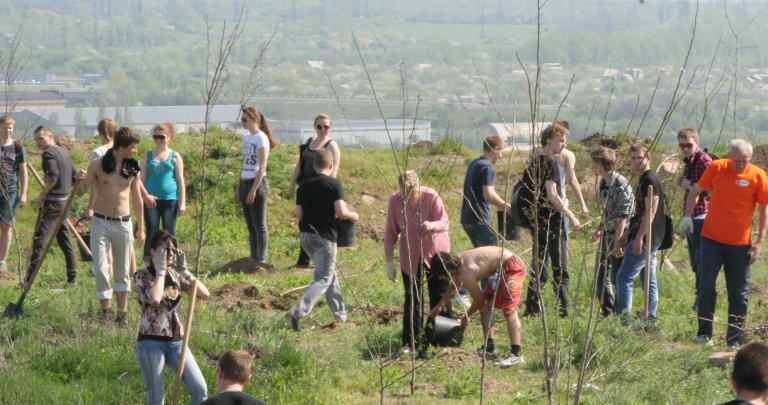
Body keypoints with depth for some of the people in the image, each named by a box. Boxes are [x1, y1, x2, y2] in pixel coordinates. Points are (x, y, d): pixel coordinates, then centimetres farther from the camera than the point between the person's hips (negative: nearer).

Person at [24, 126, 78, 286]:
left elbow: (52, 176, -24)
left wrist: (42, 195, -14)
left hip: (52, 202, -9)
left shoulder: (49, 153, -11)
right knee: (65, 240, 13)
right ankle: (72, 278, 14)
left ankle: (29, 280, -14)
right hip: (64, 201, 9)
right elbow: (74, 176, 17)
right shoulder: (64, 153, 15)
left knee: (39, 240, -10)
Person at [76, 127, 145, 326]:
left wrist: (141, 228, 11)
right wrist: (80, 180, -25)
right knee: (101, 269, -5)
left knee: (123, 271, 7)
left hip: (124, 223, 2)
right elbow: (81, 192, -2)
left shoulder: (133, 167, 2)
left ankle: (122, 314, 13)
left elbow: (137, 200, 10)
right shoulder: (98, 165, -7)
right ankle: (106, 311, 7)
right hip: (101, 222, -2)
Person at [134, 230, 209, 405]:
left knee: (200, 390, -8)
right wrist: (161, 270, -14)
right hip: (151, 343, -5)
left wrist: (184, 272, -5)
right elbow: (154, 299, -26)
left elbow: (205, 294, 2)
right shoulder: (141, 276, -5)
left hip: (177, 342, 5)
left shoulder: (175, 274, 11)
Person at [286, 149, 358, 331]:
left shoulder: (305, 186, 4)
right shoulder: (334, 185, -11)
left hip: (306, 235, 6)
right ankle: (298, 312, -20)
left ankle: (340, 314, 29)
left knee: (329, 273, 21)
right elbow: (341, 212, -18)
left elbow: (299, 214, 4)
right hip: (325, 237, -6)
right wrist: (353, 216, 3)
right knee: (323, 279, -2)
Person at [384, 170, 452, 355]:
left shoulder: (431, 196, -19)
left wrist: (432, 226, -43)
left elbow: (444, 222, -19)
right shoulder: (395, 201, -14)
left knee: (440, 297, 4)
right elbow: (391, 232, -6)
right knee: (412, 299, 3)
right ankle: (411, 342, 9)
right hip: (410, 256, 1)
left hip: (435, 251, -1)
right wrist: (389, 261, -4)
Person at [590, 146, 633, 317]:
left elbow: (622, 217, -21)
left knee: (618, 278, -3)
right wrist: (599, 231, 22)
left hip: (619, 235, -9)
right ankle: (608, 311, 27)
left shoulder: (620, 184, -19)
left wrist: (618, 242, -23)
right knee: (601, 276, 14)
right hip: (606, 235, 9)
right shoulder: (603, 183, 9)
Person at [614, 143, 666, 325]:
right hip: (649, 240, 10)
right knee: (649, 280, 11)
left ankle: (623, 320, -11)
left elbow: (650, 212, -22)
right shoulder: (644, 180, 17)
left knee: (624, 277, -9)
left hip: (645, 239, -10)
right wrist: (627, 233, 25)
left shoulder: (650, 181, -14)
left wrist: (639, 238, -26)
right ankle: (651, 320, 14)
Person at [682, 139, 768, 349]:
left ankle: (735, 340, 11)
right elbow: (695, 192, 10)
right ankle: (704, 334, 10)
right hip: (712, 238, 1)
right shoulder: (716, 168, -3)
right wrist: (687, 216, -2)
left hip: (740, 244, -1)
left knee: (738, 294, 3)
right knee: (706, 286, -3)